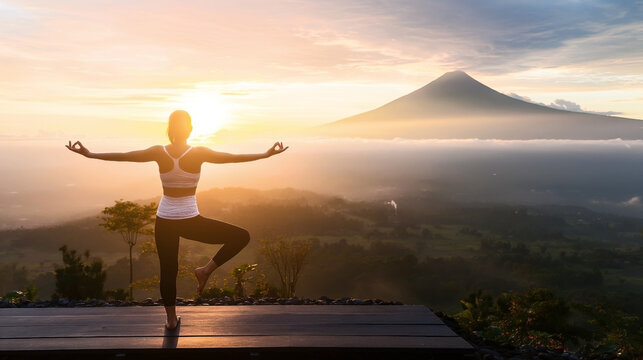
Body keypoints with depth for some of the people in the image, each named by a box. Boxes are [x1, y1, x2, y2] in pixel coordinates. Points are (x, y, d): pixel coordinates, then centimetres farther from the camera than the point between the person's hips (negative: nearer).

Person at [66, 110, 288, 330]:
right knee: (241, 236, 7)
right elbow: (232, 157, -10)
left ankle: (171, 319, 27)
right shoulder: (199, 153, -12)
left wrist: (89, 154, 12)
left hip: (164, 222, 4)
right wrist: (266, 154, -5)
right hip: (190, 221, -3)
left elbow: (122, 156, 1)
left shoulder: (159, 152, -5)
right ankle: (205, 270, 4)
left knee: (168, 271, 18)